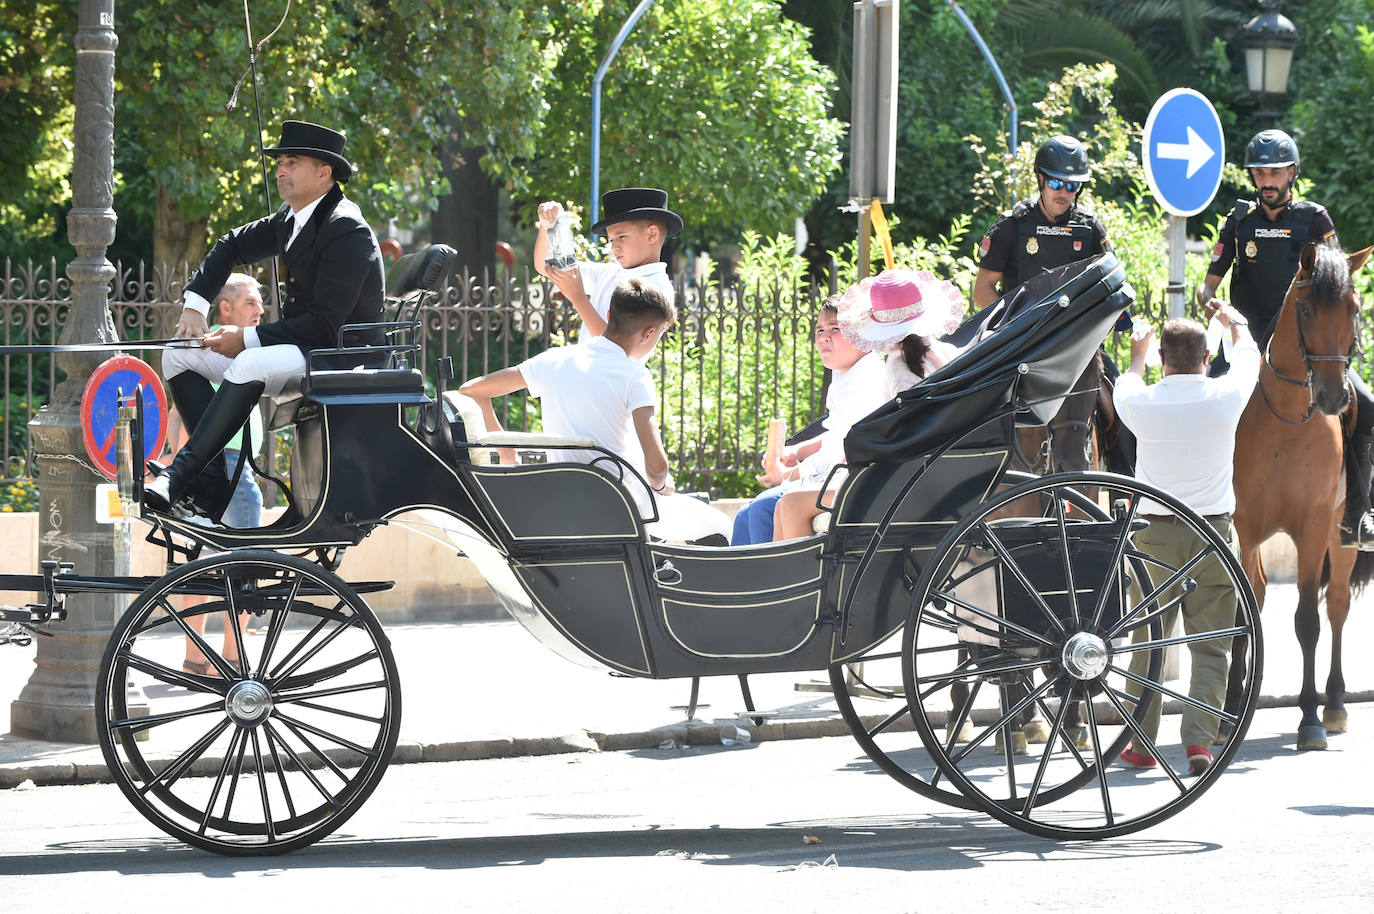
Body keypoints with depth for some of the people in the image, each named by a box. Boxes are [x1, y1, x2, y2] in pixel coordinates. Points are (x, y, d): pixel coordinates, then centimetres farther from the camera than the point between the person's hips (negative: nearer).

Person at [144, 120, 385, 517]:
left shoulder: (347, 231, -19)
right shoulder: (292, 218, 9)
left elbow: (325, 324, -24)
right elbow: (232, 246, 24)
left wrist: (248, 338, -21)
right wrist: (194, 305, 9)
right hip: (301, 346, 10)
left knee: (248, 365, -38)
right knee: (178, 357, 3)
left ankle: (178, 476, -36)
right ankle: (209, 486, -14)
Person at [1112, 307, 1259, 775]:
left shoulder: (1141, 403, -8)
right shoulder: (1226, 396, -7)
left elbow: (1125, 385, 19)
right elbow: (1248, 356, 17)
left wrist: (1138, 350, 40)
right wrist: (1236, 322, 39)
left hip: (1155, 534, 0)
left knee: (1147, 641, 10)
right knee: (1211, 646, 3)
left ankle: (1140, 742, 13)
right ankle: (1199, 740, -7)